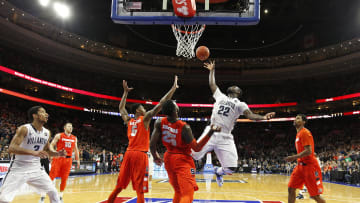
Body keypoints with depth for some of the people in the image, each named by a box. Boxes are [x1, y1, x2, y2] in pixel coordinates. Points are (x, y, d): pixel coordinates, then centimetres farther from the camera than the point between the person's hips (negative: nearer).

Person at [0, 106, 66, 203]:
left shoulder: (47, 133, 2)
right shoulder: (24, 129, -16)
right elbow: (11, 148, -26)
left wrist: (58, 153, -5)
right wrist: (34, 152, -40)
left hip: (36, 168, 5)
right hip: (18, 169, -5)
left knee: (53, 192, 2)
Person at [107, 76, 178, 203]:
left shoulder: (128, 121, 14)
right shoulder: (145, 118, -1)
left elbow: (121, 108, 33)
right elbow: (161, 103, -5)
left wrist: (125, 92, 38)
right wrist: (174, 87, 1)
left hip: (129, 154, 6)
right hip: (140, 154, -6)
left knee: (119, 186, 16)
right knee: (140, 190, -4)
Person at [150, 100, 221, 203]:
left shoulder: (160, 122, -12)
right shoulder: (184, 127, -23)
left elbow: (152, 144, -11)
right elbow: (197, 148, -16)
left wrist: (155, 156, 9)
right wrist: (210, 132, -17)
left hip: (168, 158, 6)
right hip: (182, 160, -6)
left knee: (178, 192, 23)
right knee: (187, 194, -8)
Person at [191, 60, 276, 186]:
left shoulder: (240, 104, 11)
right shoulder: (220, 96, 19)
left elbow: (250, 115, -5)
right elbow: (212, 84, 27)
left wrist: (263, 117, -23)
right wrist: (212, 70, 32)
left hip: (225, 138, -1)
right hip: (211, 133, 1)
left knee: (232, 168, -6)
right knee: (192, 155, -9)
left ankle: (218, 171, 30)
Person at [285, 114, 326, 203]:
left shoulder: (305, 132, -14)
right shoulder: (298, 133, 15)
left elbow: (308, 151, -22)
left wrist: (293, 157, -23)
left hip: (309, 165, -9)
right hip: (301, 165, 9)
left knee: (315, 195, -2)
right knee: (291, 188, 3)